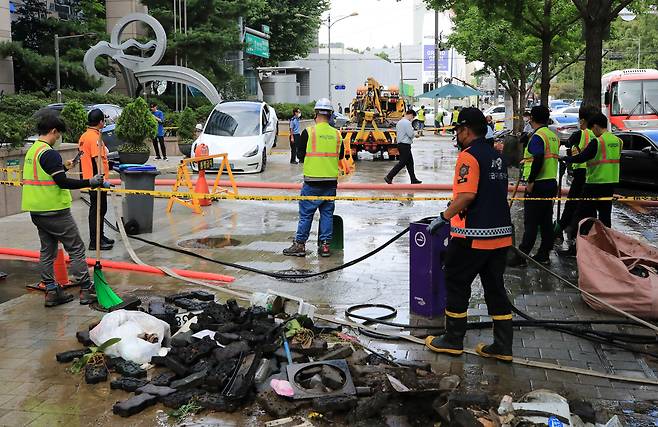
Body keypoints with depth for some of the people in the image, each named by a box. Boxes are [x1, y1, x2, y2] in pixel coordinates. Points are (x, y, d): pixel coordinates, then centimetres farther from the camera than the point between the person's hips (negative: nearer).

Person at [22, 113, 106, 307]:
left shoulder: (31, 151, 11)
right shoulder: (49, 153, -18)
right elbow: (63, 183, -22)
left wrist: (63, 167, 27)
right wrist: (90, 182, -20)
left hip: (36, 211, 9)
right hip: (54, 211, -9)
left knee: (47, 251, 14)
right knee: (76, 249, 0)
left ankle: (51, 291, 17)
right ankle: (86, 290, 2)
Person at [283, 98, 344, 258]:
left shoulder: (308, 132, -8)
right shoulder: (336, 134, 2)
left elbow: (300, 155, -1)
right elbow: (341, 155, 13)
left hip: (312, 181, -3)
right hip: (331, 181, 3)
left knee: (306, 213, 4)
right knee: (327, 213, 11)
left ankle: (300, 245, 8)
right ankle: (325, 245, 12)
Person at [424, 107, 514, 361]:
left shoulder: (469, 156, -12)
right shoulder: (496, 156, 14)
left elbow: (467, 195, -23)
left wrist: (443, 218, -15)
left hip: (472, 236, -8)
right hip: (500, 233, 8)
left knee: (457, 284, 6)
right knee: (495, 288, 12)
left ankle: (453, 341, 15)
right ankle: (503, 346, 15)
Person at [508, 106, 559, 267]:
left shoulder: (538, 136, -14)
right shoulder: (553, 136, 14)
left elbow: (538, 159, -24)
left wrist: (530, 181, -19)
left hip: (538, 184, -9)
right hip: (551, 182, 9)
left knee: (531, 223, -7)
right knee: (546, 221, 11)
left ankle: (521, 256, -5)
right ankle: (543, 254, 16)